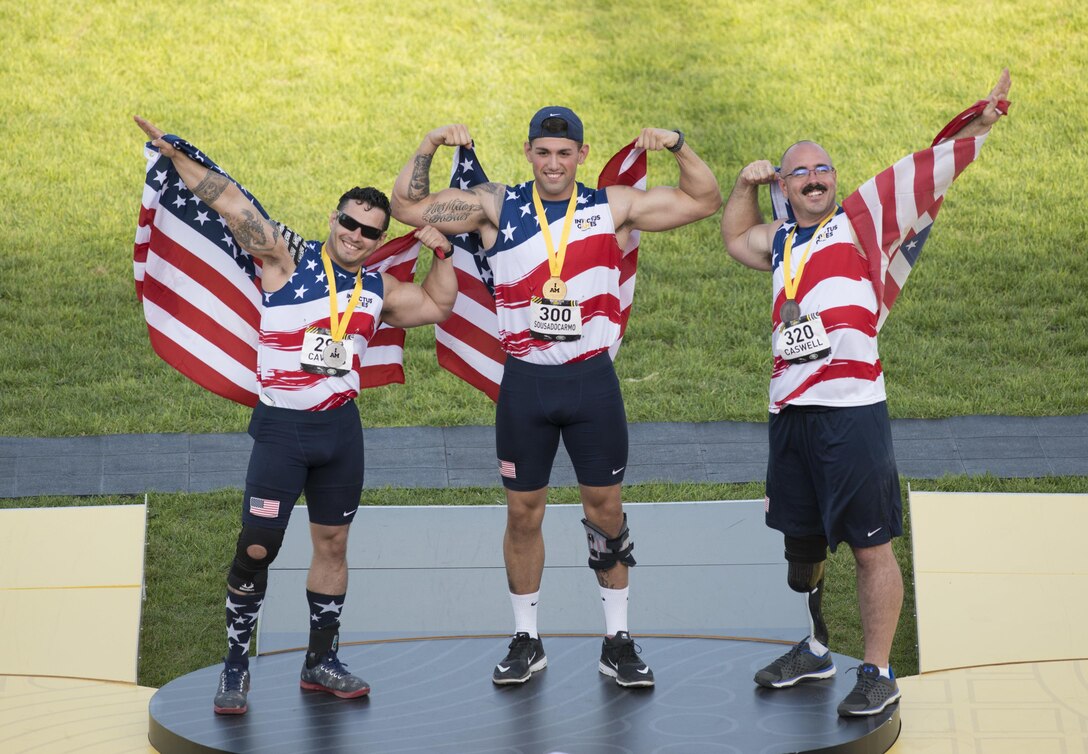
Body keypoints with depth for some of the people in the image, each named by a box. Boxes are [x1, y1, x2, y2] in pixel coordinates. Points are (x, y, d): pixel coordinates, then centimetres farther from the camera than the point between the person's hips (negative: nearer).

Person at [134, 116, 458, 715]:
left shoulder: (378, 288, 9)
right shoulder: (287, 258, -5)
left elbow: (438, 305, 24)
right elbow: (231, 202, -11)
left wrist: (440, 250, 10)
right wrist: (175, 156, -18)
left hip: (341, 428, 5)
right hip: (281, 427, -5)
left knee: (332, 543, 11)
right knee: (256, 547, -8)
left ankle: (321, 661, 24)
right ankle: (235, 665, 5)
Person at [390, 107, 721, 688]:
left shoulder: (613, 207, 1)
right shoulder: (497, 206, 1)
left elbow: (704, 201, 3)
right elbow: (407, 206, 3)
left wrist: (678, 146, -11)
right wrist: (430, 146, -9)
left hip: (592, 379, 0)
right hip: (525, 381, 0)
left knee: (606, 510, 5)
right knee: (523, 514, 7)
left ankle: (618, 641, 17)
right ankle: (526, 641, 19)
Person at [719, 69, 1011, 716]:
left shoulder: (860, 222, 1)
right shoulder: (782, 242, 18)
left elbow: (931, 173, -5)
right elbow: (735, 236, 38)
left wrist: (980, 124, -17)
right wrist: (746, 184, 23)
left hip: (851, 412, -6)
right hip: (791, 414, 6)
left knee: (871, 544, -2)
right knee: (801, 540, 16)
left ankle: (879, 674, 6)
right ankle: (815, 650, 35)